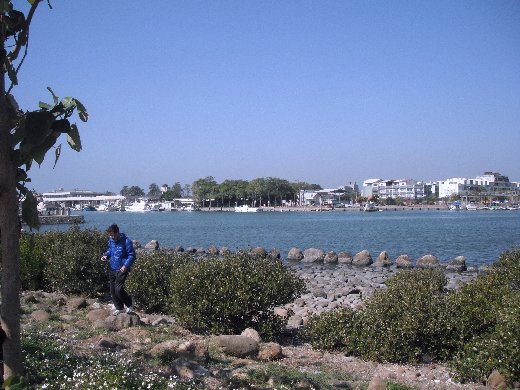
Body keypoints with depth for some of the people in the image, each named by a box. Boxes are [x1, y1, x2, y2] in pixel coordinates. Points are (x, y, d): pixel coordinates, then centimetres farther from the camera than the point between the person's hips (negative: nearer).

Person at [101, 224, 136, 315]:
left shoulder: (126, 241, -17)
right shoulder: (111, 240, 4)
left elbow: (132, 255, -14)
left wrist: (126, 265, -26)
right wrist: (106, 255, 1)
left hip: (121, 269, -7)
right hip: (112, 269, 7)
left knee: (118, 289, -16)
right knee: (112, 290, 11)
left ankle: (129, 305, 7)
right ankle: (119, 308, 28)